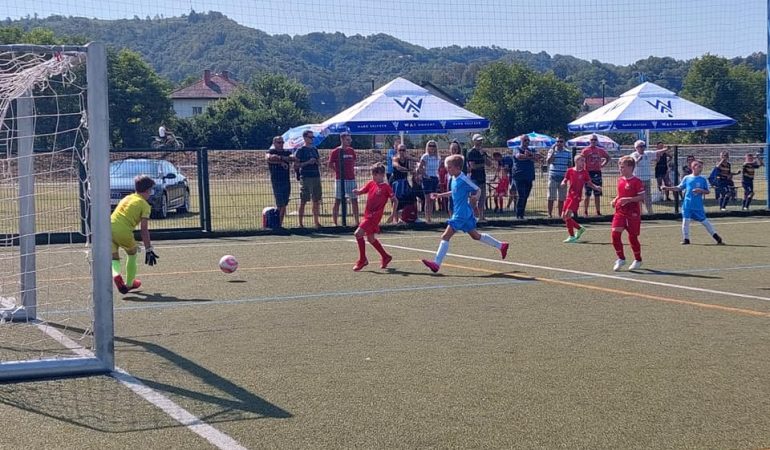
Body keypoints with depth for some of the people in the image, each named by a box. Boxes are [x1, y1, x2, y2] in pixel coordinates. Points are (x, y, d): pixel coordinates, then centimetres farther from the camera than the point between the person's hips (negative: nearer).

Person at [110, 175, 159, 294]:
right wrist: (148, 249, -3)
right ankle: (129, 283, 30)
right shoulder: (144, 205, 3)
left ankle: (116, 274, -18)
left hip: (109, 228, 4)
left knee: (114, 258, 14)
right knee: (132, 253, 23)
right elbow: (143, 229, -4)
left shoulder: (127, 198, 23)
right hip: (123, 232, -4)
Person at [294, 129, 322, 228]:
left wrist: (316, 161, -2)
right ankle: (301, 223, -1)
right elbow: (296, 165, -6)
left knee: (316, 201, 8)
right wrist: (307, 162, -17)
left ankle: (316, 222, 15)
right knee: (303, 201, -4)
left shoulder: (315, 149, 16)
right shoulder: (300, 150, -2)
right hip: (305, 178, -6)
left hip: (316, 176, 6)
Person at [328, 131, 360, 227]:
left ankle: (356, 221, 14)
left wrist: (352, 171, 10)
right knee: (337, 201, -1)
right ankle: (334, 222, 2)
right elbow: (330, 166, -4)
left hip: (351, 179, 5)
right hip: (340, 179, -5)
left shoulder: (351, 151, 11)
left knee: (354, 200, 7)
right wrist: (339, 172, -9)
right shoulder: (335, 152, -6)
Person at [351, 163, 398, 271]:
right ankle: (386, 257, 34)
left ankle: (362, 260, -3)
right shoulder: (371, 184, 10)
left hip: (375, 215, -8)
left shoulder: (386, 187, -8)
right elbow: (360, 191, 5)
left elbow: (395, 201, -6)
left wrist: (393, 215, -11)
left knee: (358, 234, -15)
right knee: (370, 238, 17)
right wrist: (356, 191, -18)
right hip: (368, 214, 8)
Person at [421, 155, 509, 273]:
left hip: (462, 214, -10)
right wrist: (439, 195, 23)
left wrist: (476, 196, -31)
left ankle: (436, 264, -17)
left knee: (446, 236, -14)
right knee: (475, 235, 21)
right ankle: (501, 246, 33)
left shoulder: (464, 180, -17)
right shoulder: (454, 179, 9)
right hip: (458, 212, 10)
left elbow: (478, 189, -9)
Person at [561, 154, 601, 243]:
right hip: (570, 195, 5)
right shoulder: (570, 171, 5)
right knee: (563, 217, 6)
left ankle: (572, 236, -5)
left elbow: (589, 183, 7)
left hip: (577, 197, -5)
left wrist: (596, 187, -10)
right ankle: (580, 228, 25)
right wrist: (563, 183, -12)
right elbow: (565, 180, 11)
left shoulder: (584, 172, 0)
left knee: (567, 215, -16)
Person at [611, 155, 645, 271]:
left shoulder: (636, 182, -11)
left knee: (632, 237, 4)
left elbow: (642, 197, -14)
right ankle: (621, 259, 5)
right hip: (620, 211, 6)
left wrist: (628, 199, -24)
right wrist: (615, 200, 4)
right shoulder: (620, 180, 10)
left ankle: (638, 260, 24)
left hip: (633, 213, -6)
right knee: (615, 234, -9)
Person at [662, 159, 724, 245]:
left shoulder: (703, 179, 0)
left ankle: (717, 237, 11)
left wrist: (701, 190, -16)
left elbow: (707, 191, 4)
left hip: (698, 206, -1)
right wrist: (668, 188, 2)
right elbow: (679, 188, 10)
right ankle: (686, 239, 13)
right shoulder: (686, 178, 3)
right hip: (687, 205, 1)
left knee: (705, 221, 2)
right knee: (685, 221, -1)